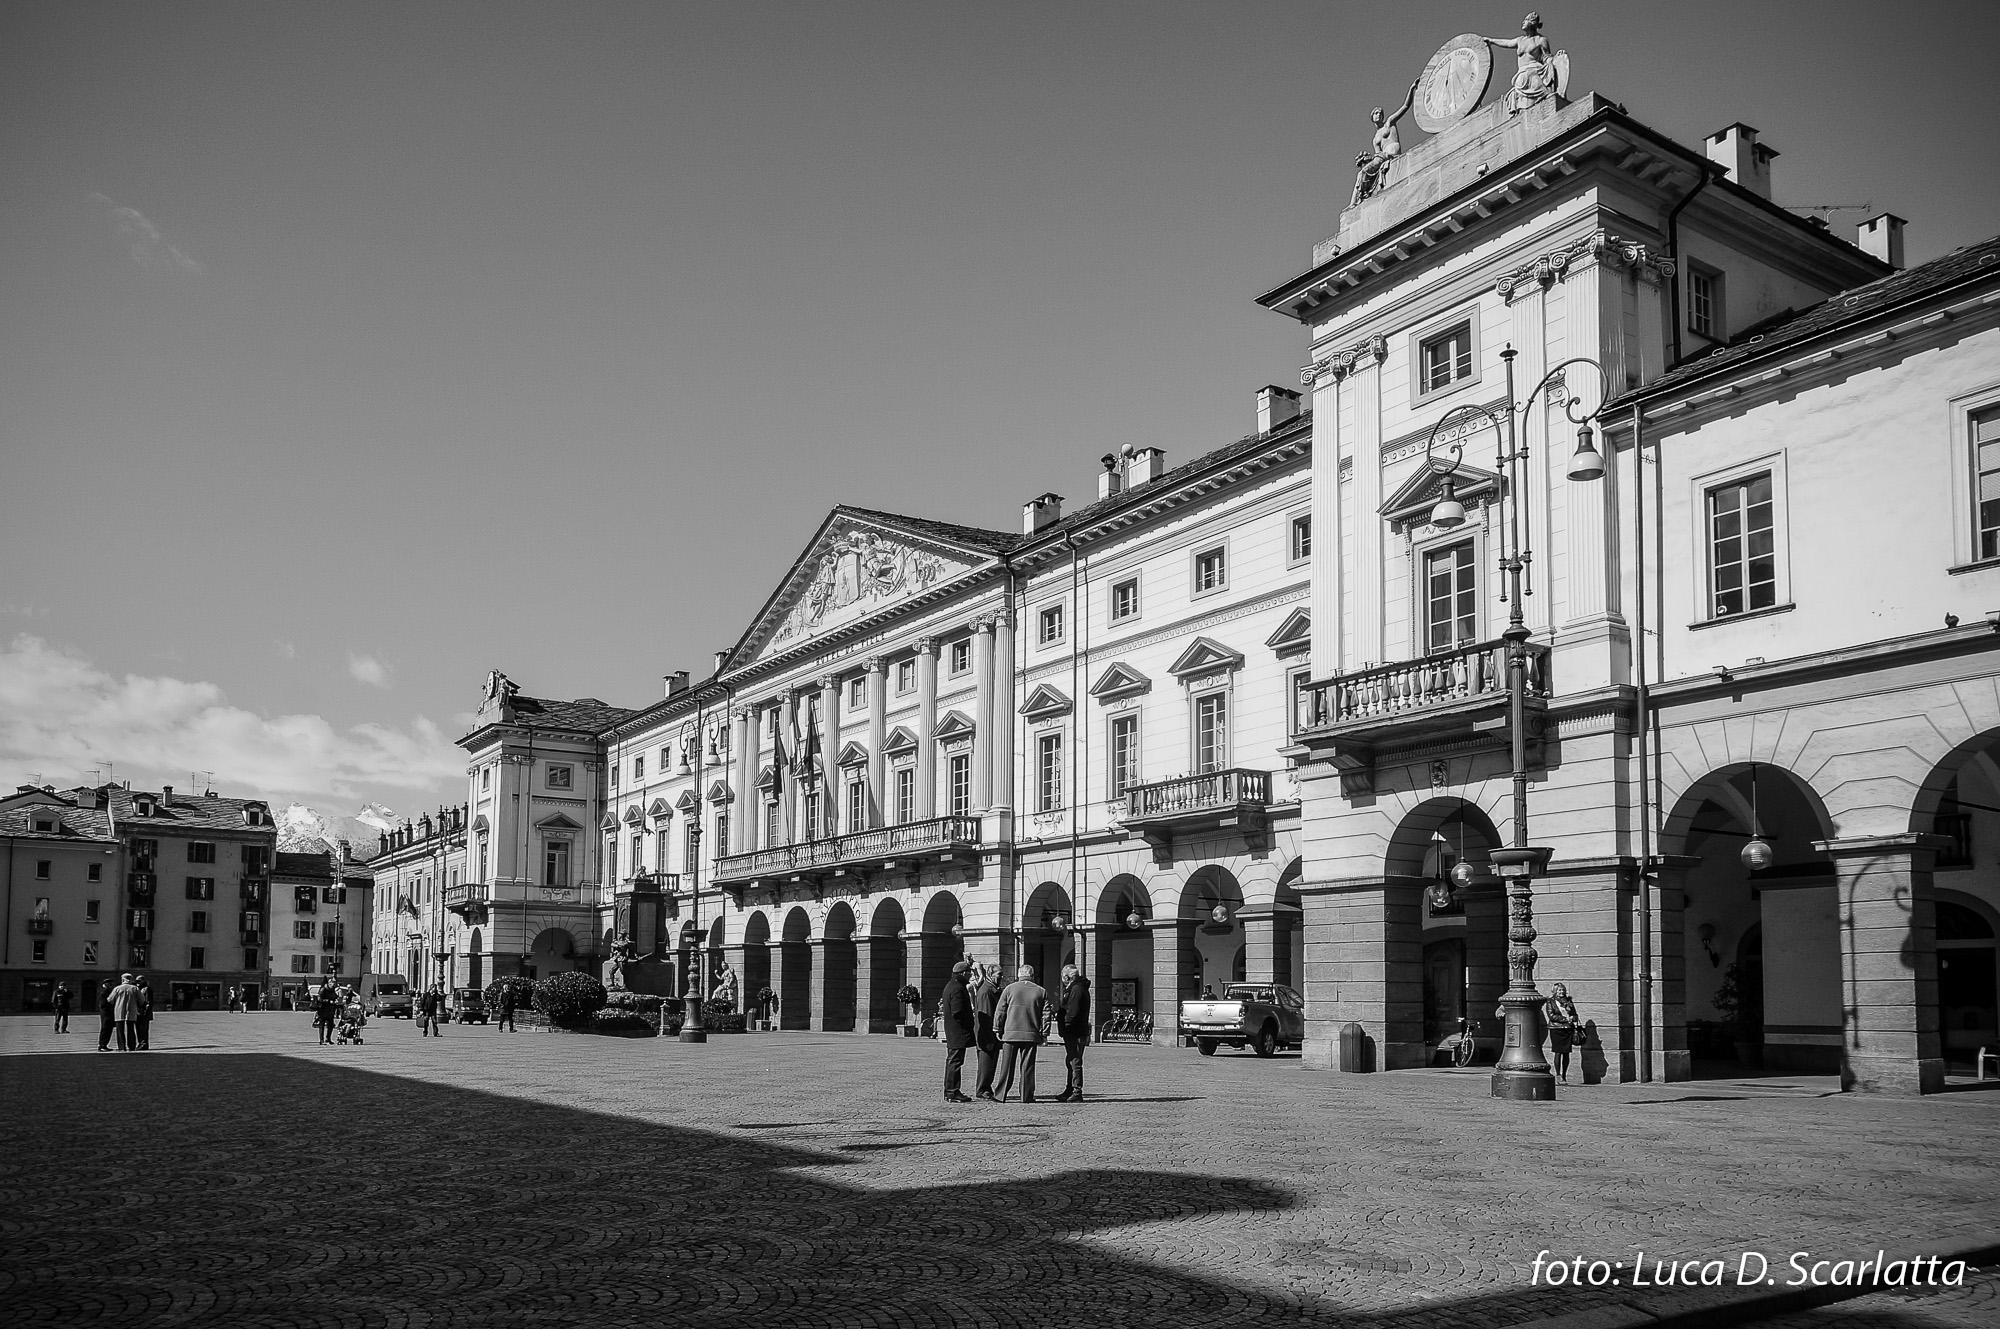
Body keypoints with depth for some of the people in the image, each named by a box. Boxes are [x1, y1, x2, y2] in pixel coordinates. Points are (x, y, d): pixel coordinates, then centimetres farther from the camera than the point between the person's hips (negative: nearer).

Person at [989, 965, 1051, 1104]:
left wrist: (997, 1029, 9)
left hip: (1010, 1033, 0)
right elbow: (1046, 1014, 4)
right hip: (1031, 1034, 0)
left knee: (1007, 1066, 6)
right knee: (1028, 1066, 6)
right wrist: (1044, 1034, 9)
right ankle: (1027, 1096, 5)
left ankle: (1000, 1095, 8)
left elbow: (1000, 1010, 1)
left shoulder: (1010, 988, 0)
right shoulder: (1041, 992, 4)